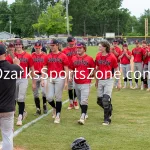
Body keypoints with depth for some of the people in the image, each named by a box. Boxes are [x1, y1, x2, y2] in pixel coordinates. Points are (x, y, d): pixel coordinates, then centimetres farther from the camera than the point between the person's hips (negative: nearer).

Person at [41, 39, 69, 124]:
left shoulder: (63, 56, -1)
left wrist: (66, 82, -6)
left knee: (58, 98, 1)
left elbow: (66, 70, -1)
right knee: (49, 97, -1)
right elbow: (44, 69, 12)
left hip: (60, 78, -3)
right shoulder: (48, 56, 10)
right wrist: (42, 80, 4)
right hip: (50, 79, 3)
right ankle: (55, 108, 31)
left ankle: (58, 116, 13)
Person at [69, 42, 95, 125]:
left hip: (86, 83, -5)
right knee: (80, 100, 16)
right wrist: (70, 76, 1)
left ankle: (82, 117, -15)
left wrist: (91, 74, -13)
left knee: (84, 101, -13)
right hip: (76, 83, 5)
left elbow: (93, 69, 6)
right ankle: (84, 114, 33)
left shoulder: (89, 58, -4)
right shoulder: (74, 58, 8)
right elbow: (71, 69, 17)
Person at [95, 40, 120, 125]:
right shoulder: (98, 56, 4)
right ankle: (109, 110, 36)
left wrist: (119, 82, -1)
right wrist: (96, 81, 19)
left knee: (106, 100, -11)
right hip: (100, 81, 5)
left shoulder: (112, 57, -9)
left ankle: (107, 119, 1)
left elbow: (116, 70, -2)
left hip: (109, 81, -5)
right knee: (99, 101, 8)